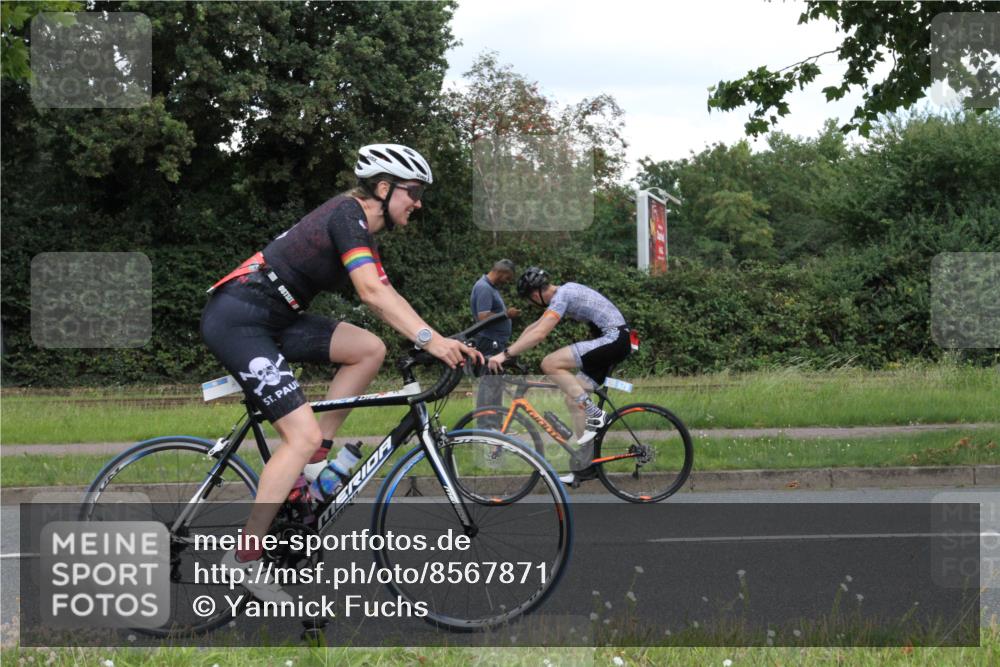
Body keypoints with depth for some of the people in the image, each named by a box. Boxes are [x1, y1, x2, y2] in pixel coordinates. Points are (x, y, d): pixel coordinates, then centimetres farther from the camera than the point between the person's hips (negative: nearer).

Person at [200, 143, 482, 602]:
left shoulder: (363, 234, 17)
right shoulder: (348, 213, -13)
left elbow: (386, 298, 12)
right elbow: (371, 291, -25)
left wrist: (441, 342, 1)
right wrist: (428, 338, -31)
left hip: (272, 319, 9)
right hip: (236, 318, -9)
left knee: (369, 349, -1)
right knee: (304, 434, -15)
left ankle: (313, 461, 2)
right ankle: (245, 557, -12)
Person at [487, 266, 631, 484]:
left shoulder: (561, 297, -14)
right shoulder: (565, 292, 17)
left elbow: (539, 334, -25)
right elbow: (534, 327, 22)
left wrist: (506, 354, -25)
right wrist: (509, 350, 17)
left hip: (613, 339, -10)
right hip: (616, 341, 10)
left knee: (550, 364, -18)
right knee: (574, 399, 9)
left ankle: (594, 414, -14)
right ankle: (583, 466, 11)